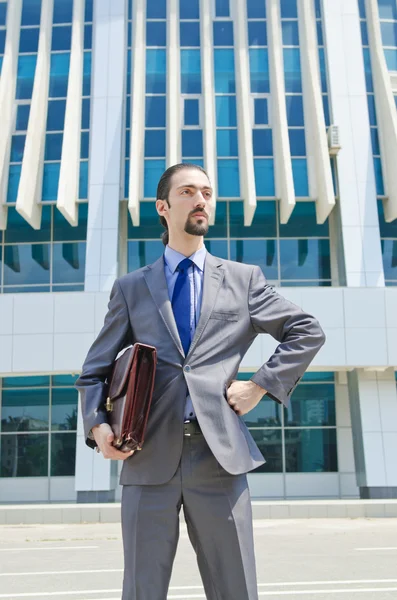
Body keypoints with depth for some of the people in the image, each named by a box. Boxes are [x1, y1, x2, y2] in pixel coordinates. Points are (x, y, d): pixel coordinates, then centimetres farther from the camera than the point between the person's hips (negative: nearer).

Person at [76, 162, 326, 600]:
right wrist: (98, 425, -4)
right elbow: (94, 370, 14)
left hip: (220, 456, 0)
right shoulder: (130, 288, 12)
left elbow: (308, 333, 15)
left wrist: (261, 384, 4)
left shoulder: (244, 279, 11)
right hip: (149, 457, 1)